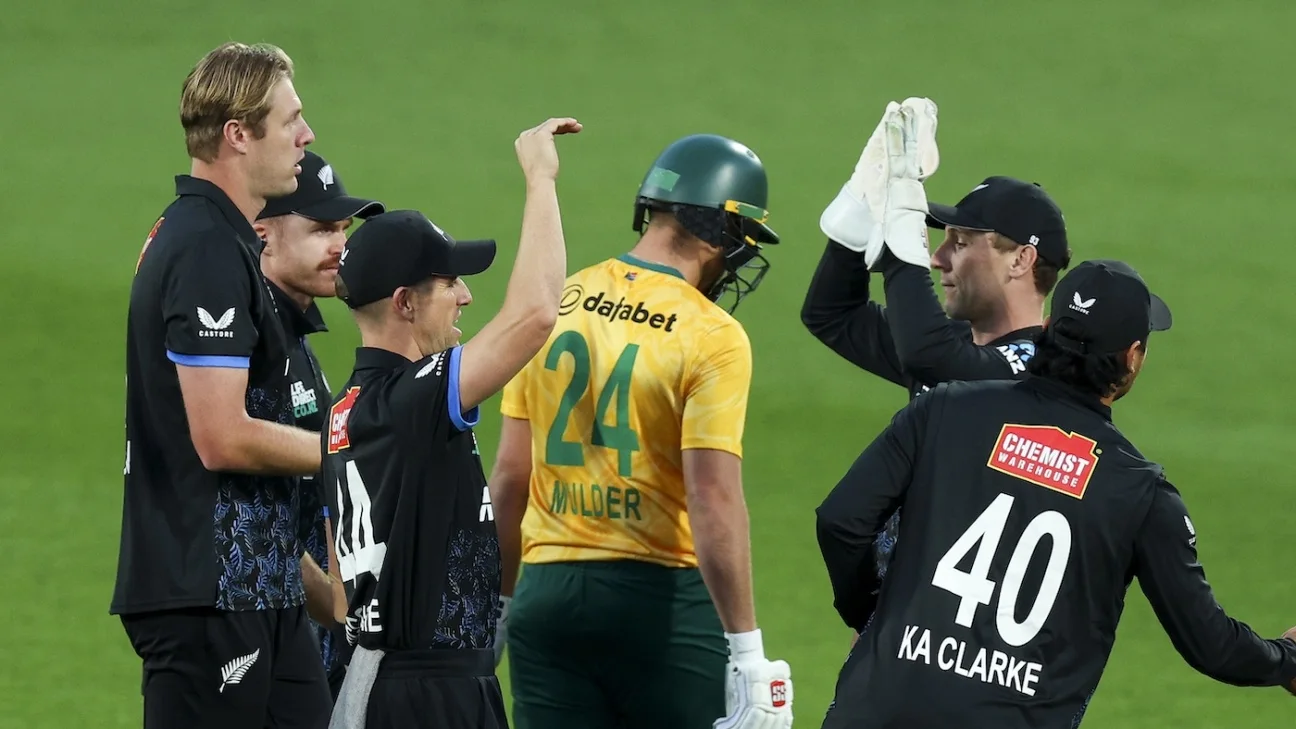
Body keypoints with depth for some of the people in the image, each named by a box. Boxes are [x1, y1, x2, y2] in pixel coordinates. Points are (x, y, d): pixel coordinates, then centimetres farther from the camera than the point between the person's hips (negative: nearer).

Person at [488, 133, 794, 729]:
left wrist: (498, 601, 18)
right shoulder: (713, 337, -11)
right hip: (663, 601, -5)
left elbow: (510, 477, 8)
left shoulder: (550, 308, 6)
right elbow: (713, 501, -18)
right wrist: (747, 652, -17)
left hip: (547, 593, 5)